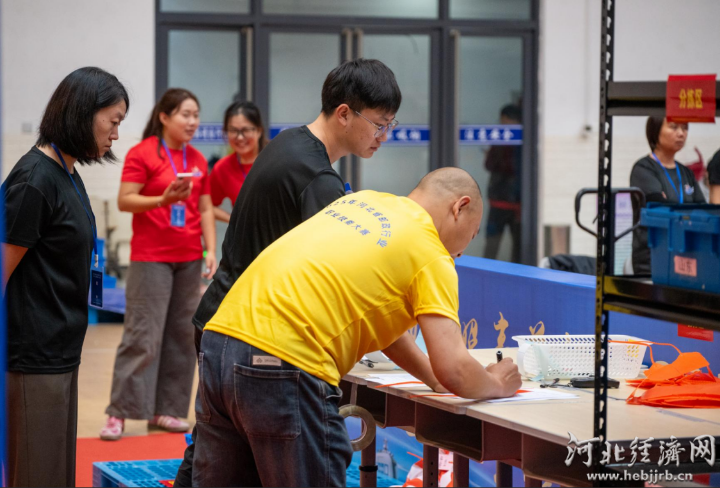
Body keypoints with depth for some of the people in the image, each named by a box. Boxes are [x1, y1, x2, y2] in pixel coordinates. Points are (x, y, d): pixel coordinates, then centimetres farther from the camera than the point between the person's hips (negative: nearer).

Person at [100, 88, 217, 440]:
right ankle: (119, 413, -2)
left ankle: (165, 410, 12)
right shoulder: (143, 154, -6)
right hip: (151, 258, -6)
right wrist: (163, 199, -23)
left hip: (188, 259, 6)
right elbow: (124, 201, -10)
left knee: (181, 335, 5)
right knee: (143, 335, -8)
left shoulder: (197, 160, 12)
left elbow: (205, 209, 15)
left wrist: (211, 250, 5)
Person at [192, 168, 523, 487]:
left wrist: (433, 379, 29)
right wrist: (496, 385, 14)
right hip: (283, 363, -8)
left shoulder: (362, 201, 22)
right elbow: (454, 371, -7)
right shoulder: (431, 255, 0)